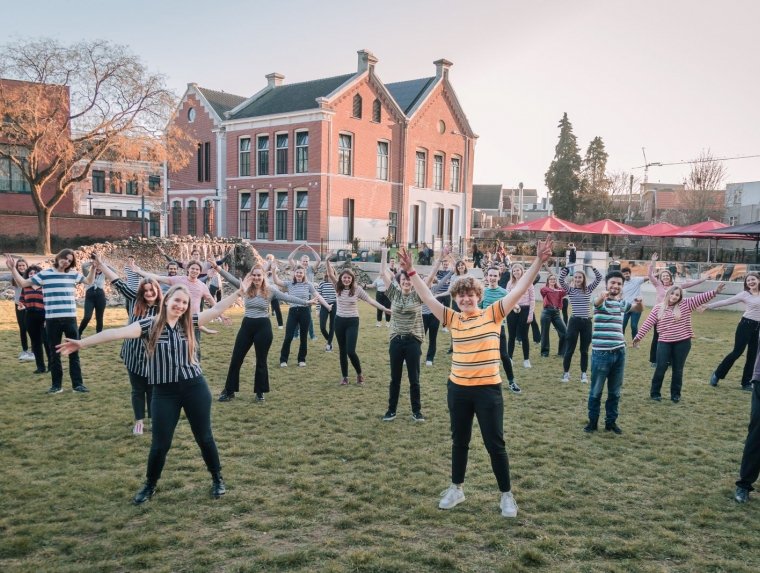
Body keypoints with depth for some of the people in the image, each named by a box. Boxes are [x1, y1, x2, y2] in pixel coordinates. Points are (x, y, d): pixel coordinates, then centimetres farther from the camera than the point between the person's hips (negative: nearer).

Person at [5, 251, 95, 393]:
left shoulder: (73, 274, 7)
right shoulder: (45, 274, 2)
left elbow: (89, 281, 23)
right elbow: (23, 283, 6)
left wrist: (93, 267, 10)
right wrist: (13, 268, -3)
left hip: (70, 318, 1)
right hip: (52, 320, -1)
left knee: (74, 352, 5)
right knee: (54, 353, 7)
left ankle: (78, 383, 10)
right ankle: (57, 385, 17)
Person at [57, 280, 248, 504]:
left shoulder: (189, 323, 2)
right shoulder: (149, 324, -7)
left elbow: (217, 309, 2)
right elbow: (117, 332, -17)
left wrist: (239, 292, -4)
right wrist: (82, 343, -24)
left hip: (195, 387, 2)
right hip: (164, 392, -1)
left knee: (204, 437, 11)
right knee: (160, 443, 6)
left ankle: (217, 478, 30)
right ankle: (150, 485, 30)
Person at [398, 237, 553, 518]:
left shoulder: (493, 314, -5)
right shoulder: (453, 319, 3)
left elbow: (518, 290, -11)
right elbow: (427, 297, 3)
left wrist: (538, 262, -19)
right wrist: (411, 270, -2)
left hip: (488, 389, -3)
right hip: (458, 389, 3)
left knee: (495, 443, 5)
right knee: (459, 441, 17)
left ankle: (506, 495, 22)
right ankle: (456, 488, 34)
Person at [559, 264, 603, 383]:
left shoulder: (588, 289, 8)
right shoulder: (570, 290, 2)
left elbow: (599, 278, 0)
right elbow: (561, 279, -13)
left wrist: (592, 267, -9)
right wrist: (567, 267, -17)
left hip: (587, 322, 2)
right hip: (574, 321, -2)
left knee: (584, 350, 9)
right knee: (569, 349, 3)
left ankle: (584, 373, 18)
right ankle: (566, 373, 14)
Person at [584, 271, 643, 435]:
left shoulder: (622, 302, 10)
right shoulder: (602, 301, -10)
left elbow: (638, 310, 27)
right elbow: (597, 302, -35)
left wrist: (639, 302, 1)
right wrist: (603, 295, -61)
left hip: (619, 353, 5)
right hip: (601, 353, -5)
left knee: (615, 391, 13)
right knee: (596, 391, 5)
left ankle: (611, 422, 26)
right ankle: (593, 421, 19)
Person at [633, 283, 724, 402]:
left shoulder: (685, 304, 1)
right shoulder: (658, 307, 0)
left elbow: (701, 298, -9)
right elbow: (648, 323, 1)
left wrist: (715, 292, -23)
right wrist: (639, 336, 1)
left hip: (682, 342, 1)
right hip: (664, 342, -1)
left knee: (678, 370, 9)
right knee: (661, 368, -2)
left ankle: (676, 394, 21)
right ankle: (654, 393, 11)